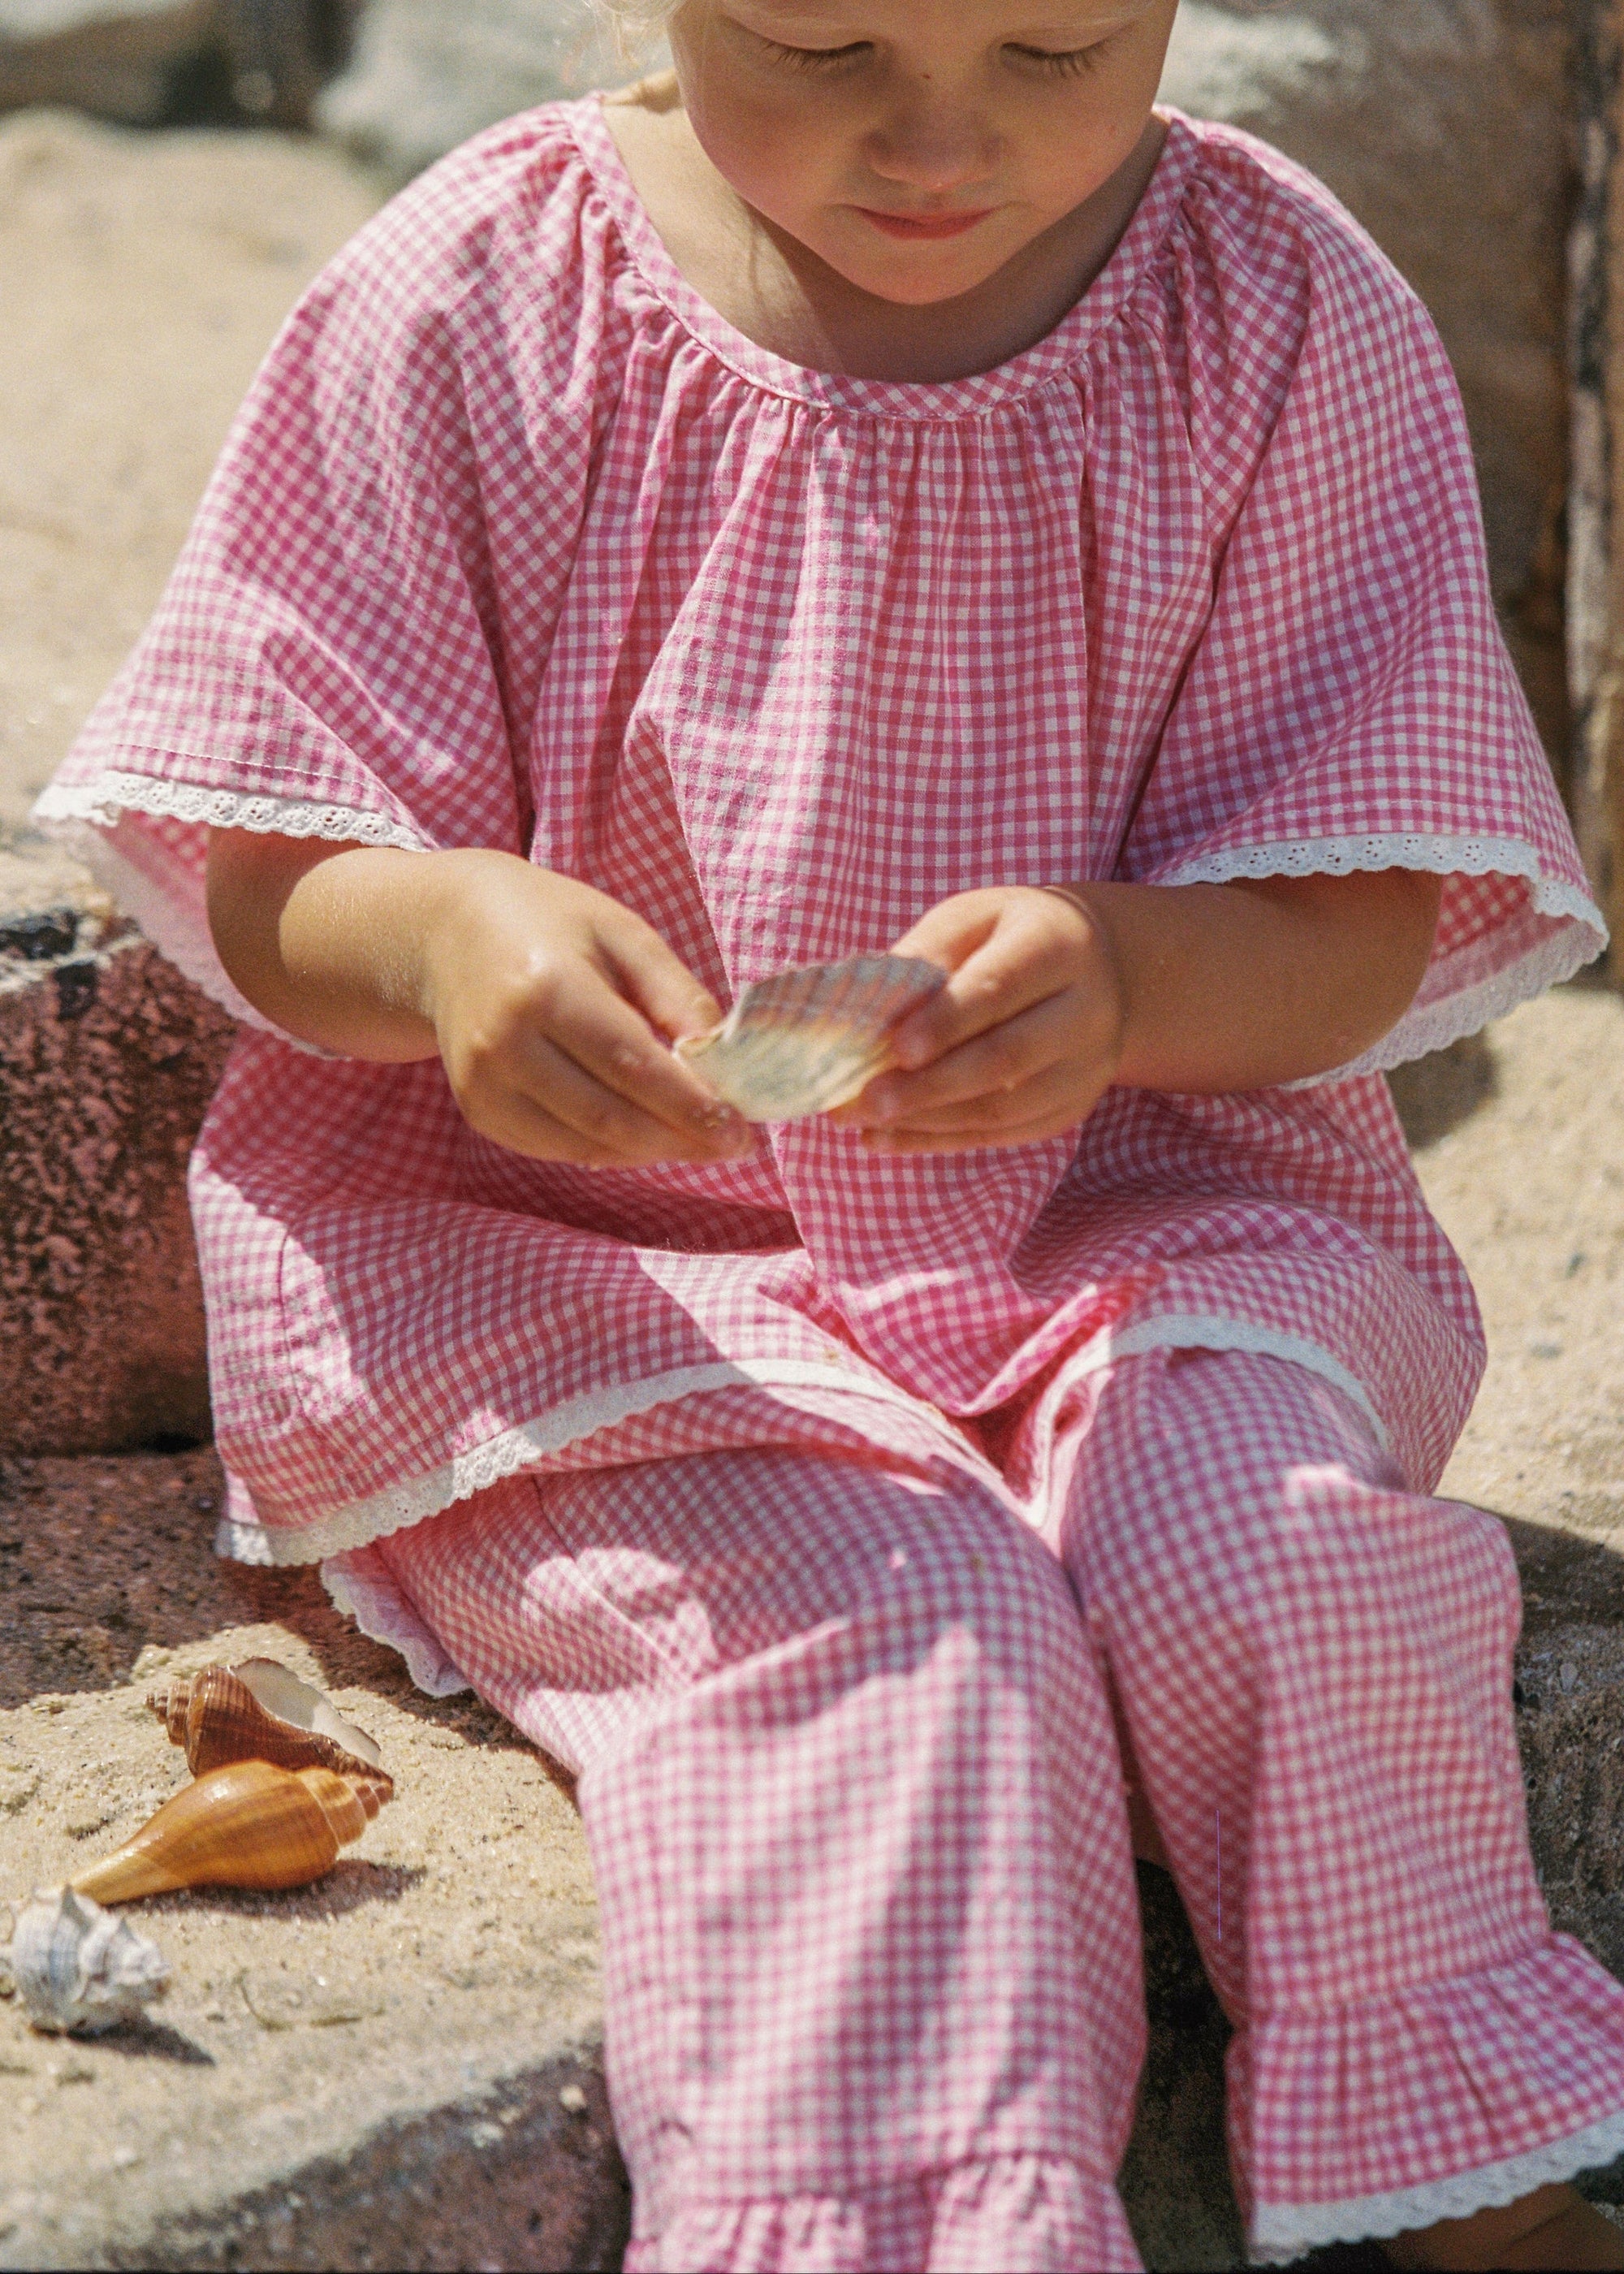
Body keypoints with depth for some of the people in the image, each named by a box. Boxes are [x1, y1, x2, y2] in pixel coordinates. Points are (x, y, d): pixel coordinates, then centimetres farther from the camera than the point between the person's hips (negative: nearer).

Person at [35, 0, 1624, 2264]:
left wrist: (1125, 976, -29)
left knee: (1257, 1549, -27)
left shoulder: (1287, 322, -5)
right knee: (888, 1633, -29)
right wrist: (443, 931, -30)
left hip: (1129, 1200, 2)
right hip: (553, 1230, -1)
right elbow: (260, 878, -5)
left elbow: (1354, 931, -5)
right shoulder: (476, 306, -9)